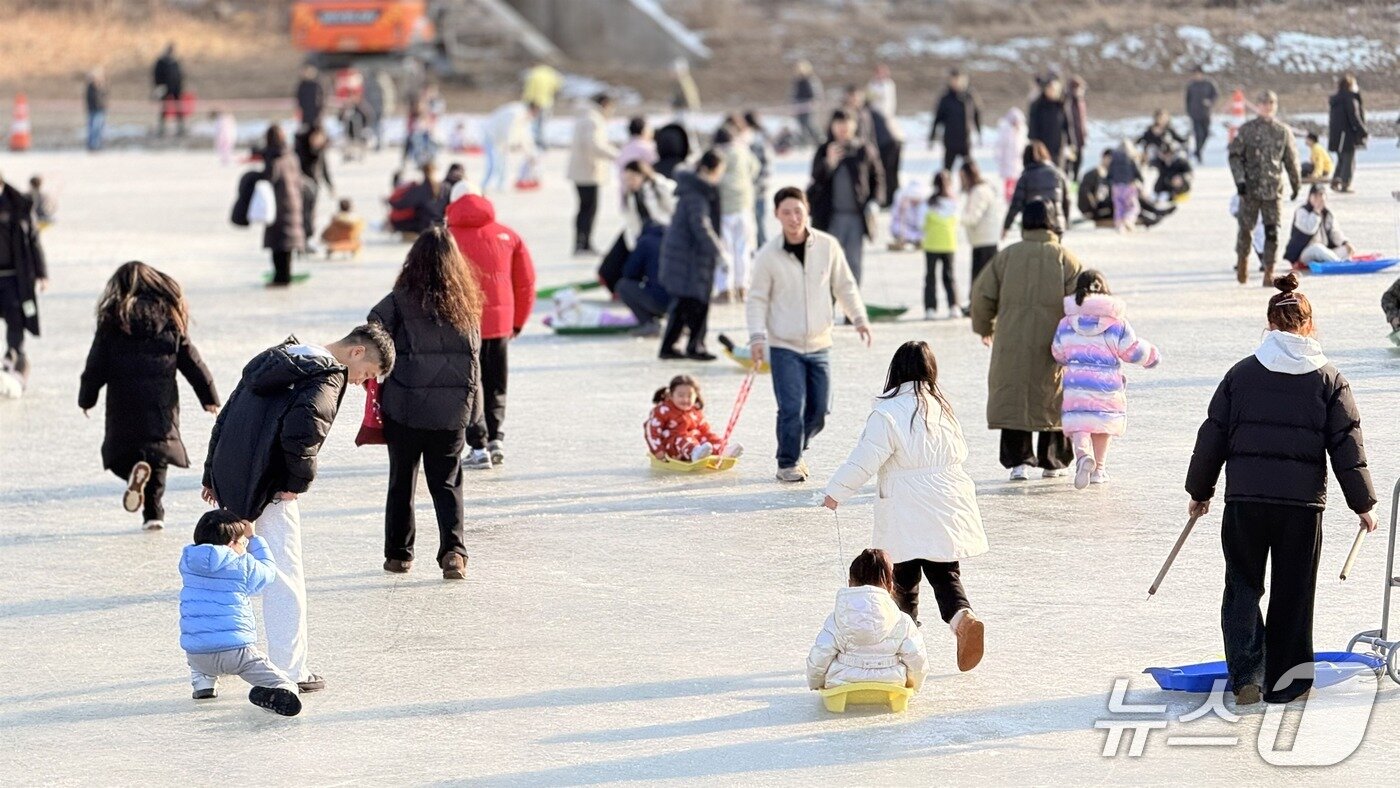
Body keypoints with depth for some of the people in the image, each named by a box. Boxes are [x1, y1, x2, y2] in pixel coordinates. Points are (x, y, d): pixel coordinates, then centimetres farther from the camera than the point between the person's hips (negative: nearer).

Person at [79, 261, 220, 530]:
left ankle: (132, 470, -22)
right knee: (158, 461, 10)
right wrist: (210, 396, 16)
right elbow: (192, 362, 8)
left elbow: (95, 366, 1)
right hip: (162, 406, 2)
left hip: (123, 407, -2)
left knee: (120, 456, 10)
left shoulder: (112, 321, -1)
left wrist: (87, 398, 15)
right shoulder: (171, 320, 5)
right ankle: (154, 513, 3)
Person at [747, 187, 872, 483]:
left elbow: (845, 286, 8)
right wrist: (757, 336, -15)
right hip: (784, 346, -3)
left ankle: (796, 450, 31)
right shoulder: (768, 256, -7)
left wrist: (859, 318, -3)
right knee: (791, 408, -10)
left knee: (819, 410, 7)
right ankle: (788, 463, 7)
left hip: (819, 345, 3)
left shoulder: (828, 246, -2)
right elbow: (757, 300, -3)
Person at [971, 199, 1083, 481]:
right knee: (1053, 399, 12)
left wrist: (984, 327, 20)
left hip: (1011, 343, 0)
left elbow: (983, 294, 4)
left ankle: (1018, 459, 0)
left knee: (1012, 398, 8)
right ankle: (1052, 461, 17)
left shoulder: (1006, 256, 2)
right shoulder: (1065, 258, -2)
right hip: (1053, 342, 0)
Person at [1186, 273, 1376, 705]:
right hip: (1303, 501, 0)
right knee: (1292, 591, 9)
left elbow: (1212, 437, 7)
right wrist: (1363, 503, 9)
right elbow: (1347, 446, 2)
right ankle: (1284, 682, 14)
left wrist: (1200, 490, 19)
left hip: (1244, 499, 0)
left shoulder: (1242, 373, 4)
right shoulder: (1328, 379, 2)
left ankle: (1246, 677, 0)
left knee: (1242, 587, 10)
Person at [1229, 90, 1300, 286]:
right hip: (1250, 189, -1)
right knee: (1245, 228, 5)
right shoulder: (1247, 130, 1)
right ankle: (1242, 261, 30)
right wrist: (1239, 179, -11)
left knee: (1272, 232, -3)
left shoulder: (1284, 132, 6)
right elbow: (1235, 155, -1)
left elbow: (1291, 160, 14)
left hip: (1274, 190, 1)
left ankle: (1269, 273, 2)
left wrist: (1295, 184, 19)